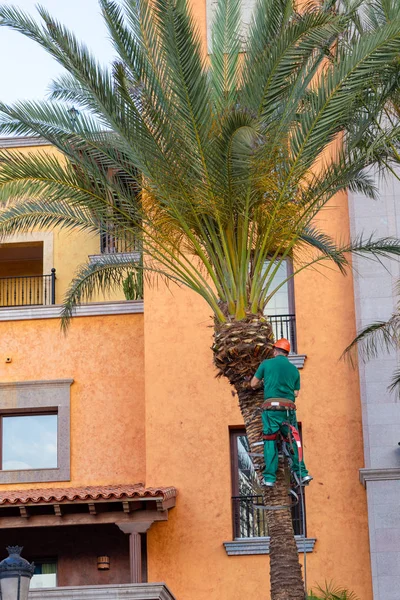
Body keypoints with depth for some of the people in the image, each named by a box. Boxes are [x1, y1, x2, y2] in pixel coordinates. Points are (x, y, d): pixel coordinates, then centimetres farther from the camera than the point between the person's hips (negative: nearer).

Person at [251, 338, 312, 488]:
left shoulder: (267, 363, 5)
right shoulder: (294, 369, 13)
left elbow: (253, 384, 11)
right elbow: (296, 393, 15)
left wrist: (263, 381, 33)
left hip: (271, 408, -2)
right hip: (289, 409, 2)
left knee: (270, 442, 1)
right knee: (293, 441, 10)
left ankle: (269, 478, -3)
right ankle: (302, 473, 2)